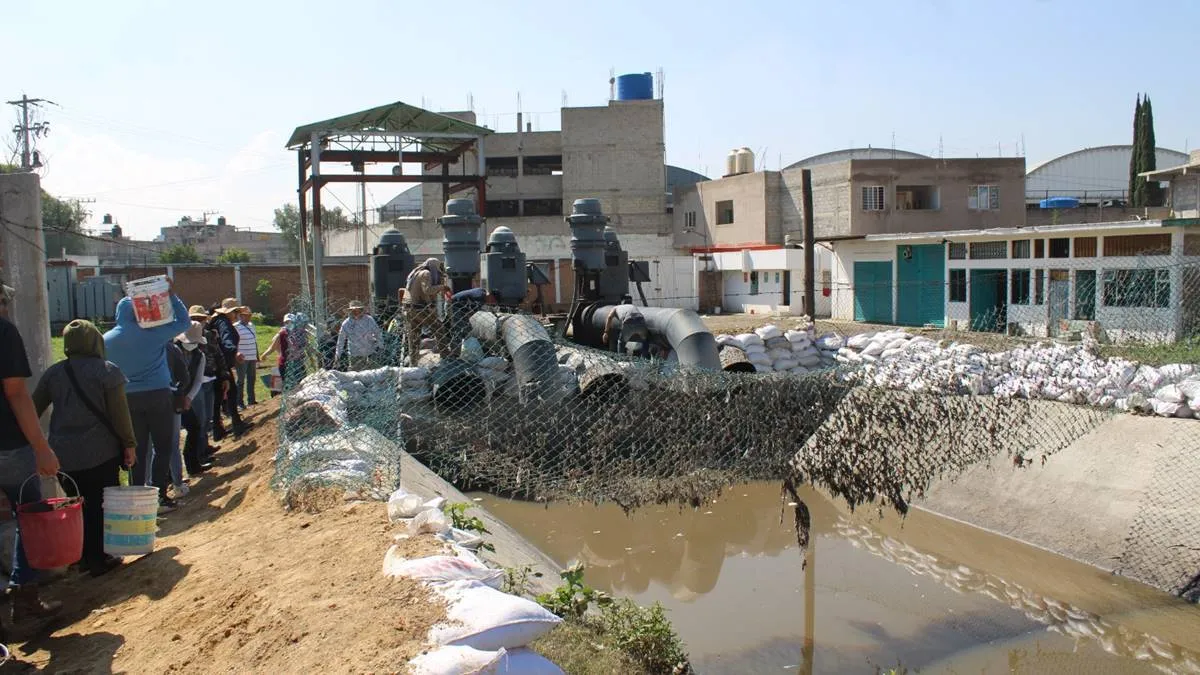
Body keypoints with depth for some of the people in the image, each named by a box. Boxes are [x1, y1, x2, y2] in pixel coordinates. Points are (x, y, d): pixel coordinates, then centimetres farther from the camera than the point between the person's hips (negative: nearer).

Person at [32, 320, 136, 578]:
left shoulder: (52, 373, 5)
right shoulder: (107, 371, -8)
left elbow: (33, 409, 8)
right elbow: (119, 412, -10)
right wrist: (129, 444, -2)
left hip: (63, 454, 4)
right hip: (100, 452, -4)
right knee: (100, 506, 5)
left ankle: (84, 557, 22)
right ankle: (99, 559, 9)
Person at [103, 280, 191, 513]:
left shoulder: (106, 340, 2)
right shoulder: (152, 333, -9)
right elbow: (184, 321, 2)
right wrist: (172, 295, 4)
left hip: (128, 399, 4)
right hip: (157, 395, -3)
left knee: (138, 450, 9)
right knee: (163, 446, 4)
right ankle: (159, 496, 1)